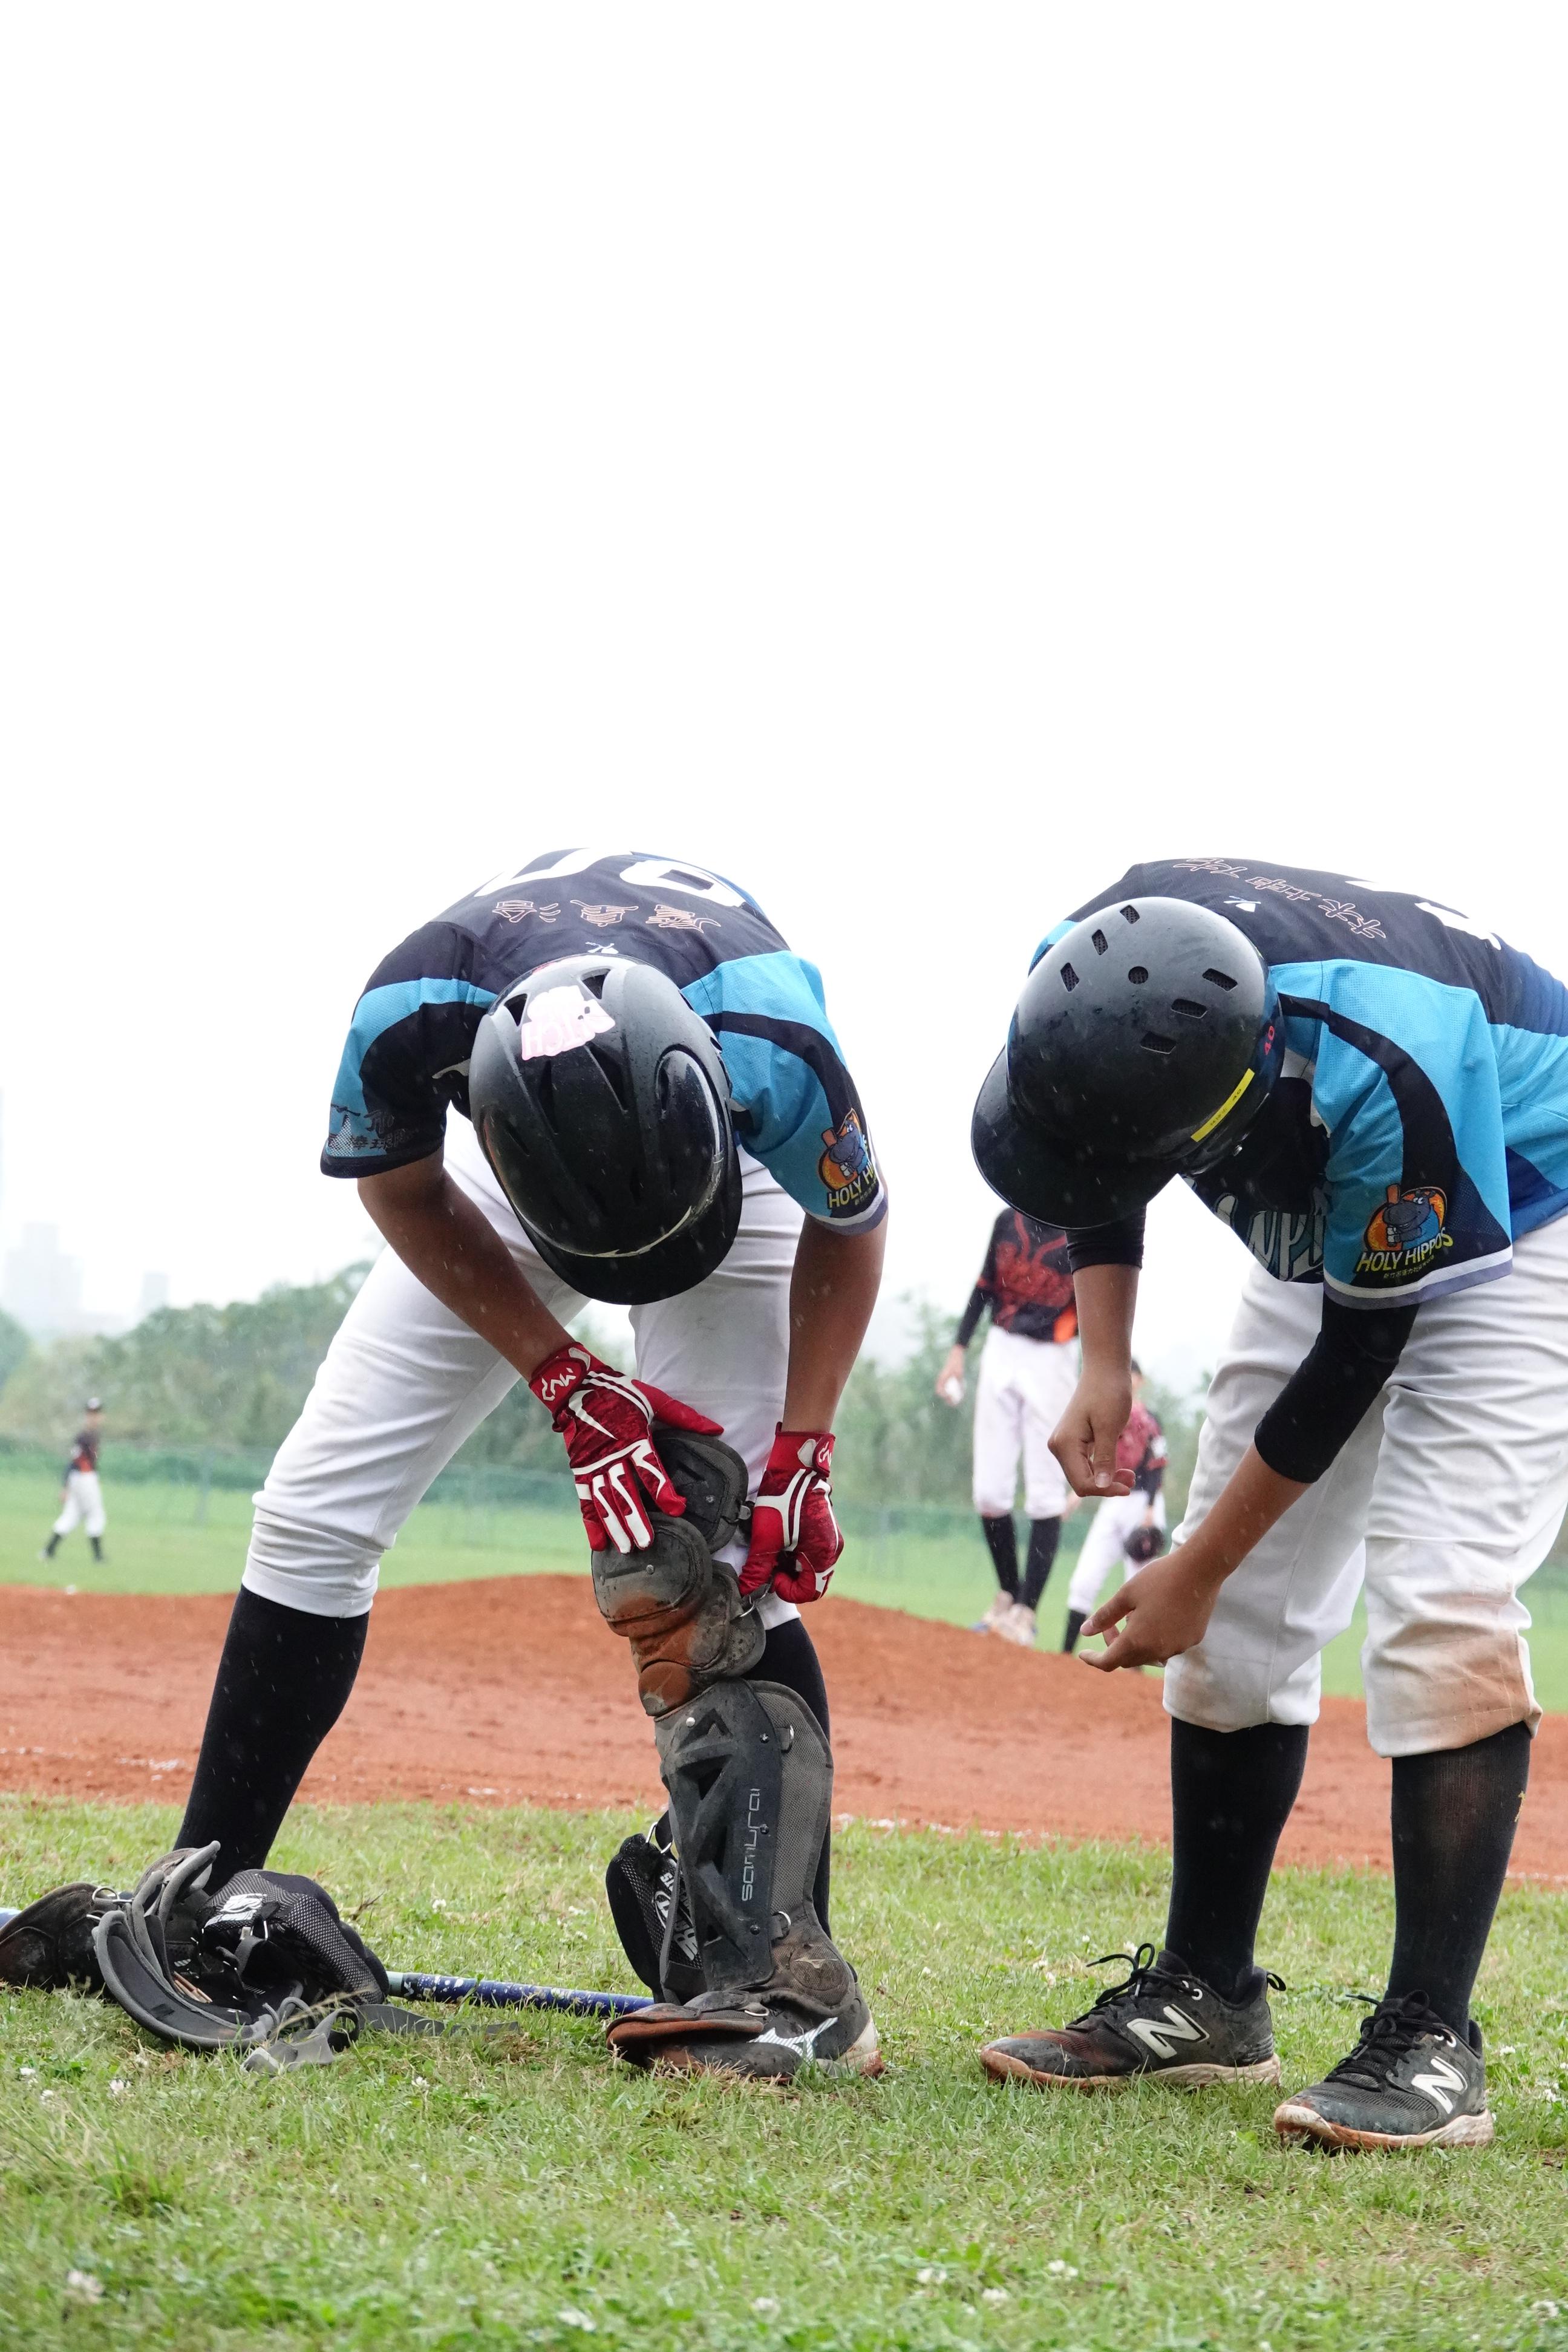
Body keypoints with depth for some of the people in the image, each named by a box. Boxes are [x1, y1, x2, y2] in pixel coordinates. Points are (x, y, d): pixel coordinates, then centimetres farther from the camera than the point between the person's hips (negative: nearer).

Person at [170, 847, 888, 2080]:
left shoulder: (775, 1048, -43)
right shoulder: (410, 1017, -40)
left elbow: (850, 1224, -18)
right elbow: (404, 1188, -15)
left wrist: (803, 1448, -25)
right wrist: (569, 1385, -23)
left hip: (746, 1181, -2)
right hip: (510, 1163, 3)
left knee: (707, 1570, -20)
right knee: (313, 1511, -1)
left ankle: (779, 1975, -23)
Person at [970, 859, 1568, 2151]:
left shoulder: (1381, 1078, -43)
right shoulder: (1104, 979, -25)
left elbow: (1358, 1355, -28)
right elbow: (1098, 1172, 0)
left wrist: (1193, 1574, -18)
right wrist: (1103, 1363, -12)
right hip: (1334, 1225, 7)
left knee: (1442, 1599, -21)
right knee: (1244, 1610, 4)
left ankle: (1429, 2043, -20)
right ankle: (1204, 1997, 16)